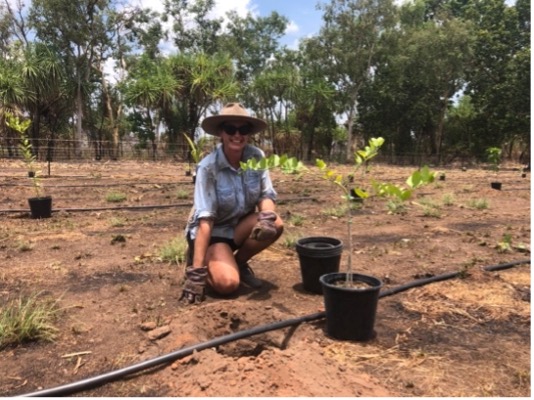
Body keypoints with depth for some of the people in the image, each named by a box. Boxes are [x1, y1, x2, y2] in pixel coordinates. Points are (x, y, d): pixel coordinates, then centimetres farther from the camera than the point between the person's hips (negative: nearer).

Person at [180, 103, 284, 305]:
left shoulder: (257, 156, -12)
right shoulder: (208, 167, -24)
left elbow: (267, 195, -9)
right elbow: (205, 219, -28)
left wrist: (267, 217, -34)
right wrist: (196, 271, -31)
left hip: (241, 225, 5)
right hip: (213, 231, -4)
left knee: (275, 224, -25)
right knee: (228, 283, -27)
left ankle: (239, 263, 2)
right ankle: (198, 262, 8)